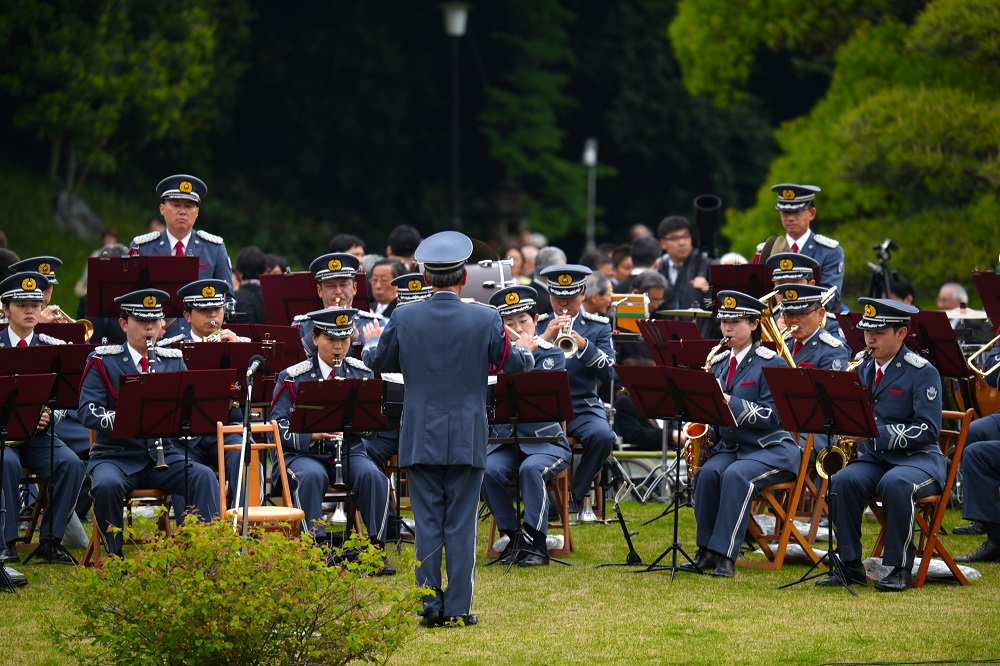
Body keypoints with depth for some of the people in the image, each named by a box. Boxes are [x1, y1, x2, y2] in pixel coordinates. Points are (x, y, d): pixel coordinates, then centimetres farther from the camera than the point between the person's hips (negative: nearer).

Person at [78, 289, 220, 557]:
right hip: (117, 456, -3)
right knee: (106, 485, -35)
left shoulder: (174, 361, 13)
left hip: (166, 454, 3)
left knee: (205, 477, -25)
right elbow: (87, 412, -10)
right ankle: (115, 554, -16)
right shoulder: (102, 361, 1)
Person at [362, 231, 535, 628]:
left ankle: (430, 605, 4)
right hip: (467, 439, -1)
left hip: (420, 438, 1)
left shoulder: (403, 318, -5)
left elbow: (379, 363, 9)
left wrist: (372, 340, 31)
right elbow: (516, 363, 2)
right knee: (461, 524, 4)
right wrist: (527, 350, 26)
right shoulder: (485, 319, -8)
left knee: (427, 524, 6)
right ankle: (459, 607, 3)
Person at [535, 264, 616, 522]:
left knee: (602, 435, -33)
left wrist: (584, 345, -18)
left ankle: (579, 494, -7)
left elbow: (608, 374, -3)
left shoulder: (598, 327, 10)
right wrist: (545, 338, -15)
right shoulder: (538, 326, 12)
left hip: (583, 406, 0)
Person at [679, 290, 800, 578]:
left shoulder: (770, 364, -6)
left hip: (771, 448, -5)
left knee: (736, 475, -35)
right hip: (729, 446, 6)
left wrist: (730, 403, -24)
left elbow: (771, 416, -15)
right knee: (708, 472, -27)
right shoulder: (719, 363, 13)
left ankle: (725, 555, -35)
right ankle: (706, 551, -22)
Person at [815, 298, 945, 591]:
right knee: (843, 480, -27)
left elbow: (928, 430, -16)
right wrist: (850, 433, -5)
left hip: (918, 458, -5)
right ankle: (850, 564, -20)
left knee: (895, 483, -38)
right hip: (874, 457, 5)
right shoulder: (863, 370, 13)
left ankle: (900, 567, -25)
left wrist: (877, 434, -25)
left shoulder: (922, 372, -8)